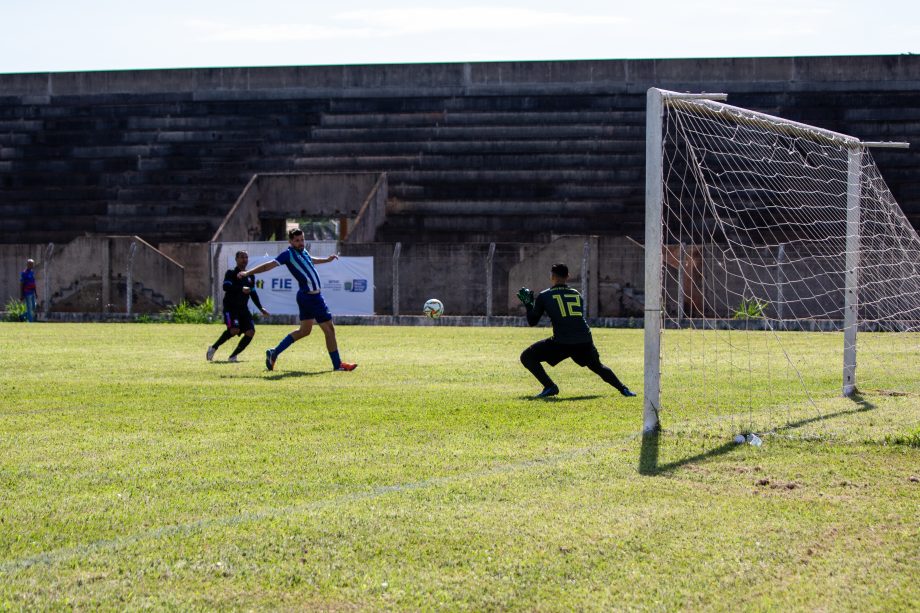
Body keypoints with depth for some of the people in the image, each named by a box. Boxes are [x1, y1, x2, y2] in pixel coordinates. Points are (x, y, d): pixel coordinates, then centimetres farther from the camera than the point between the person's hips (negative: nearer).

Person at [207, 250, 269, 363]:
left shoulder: (250, 276, 16)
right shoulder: (231, 273, -3)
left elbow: (253, 293, 25)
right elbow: (226, 287, -20)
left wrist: (261, 308, 18)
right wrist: (241, 289, -30)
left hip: (243, 309, 6)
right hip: (230, 307, -6)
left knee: (250, 332, -11)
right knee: (234, 329, -28)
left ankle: (233, 356, -2)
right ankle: (213, 348, -10)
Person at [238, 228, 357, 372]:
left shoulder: (303, 252, 11)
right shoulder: (289, 254, -13)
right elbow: (270, 265, -17)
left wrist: (327, 260, 43)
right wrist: (248, 273, -23)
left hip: (306, 296, 9)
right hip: (311, 297, -9)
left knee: (304, 330, 18)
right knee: (329, 329, -2)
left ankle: (274, 353, 22)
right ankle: (337, 364, 6)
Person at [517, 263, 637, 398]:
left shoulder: (544, 296, 7)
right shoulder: (576, 294, 18)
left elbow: (532, 321, 12)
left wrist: (527, 303, 28)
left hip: (561, 342, -5)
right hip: (585, 341, 5)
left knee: (527, 357, 7)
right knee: (598, 366, 30)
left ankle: (549, 387, -5)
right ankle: (623, 389, 20)